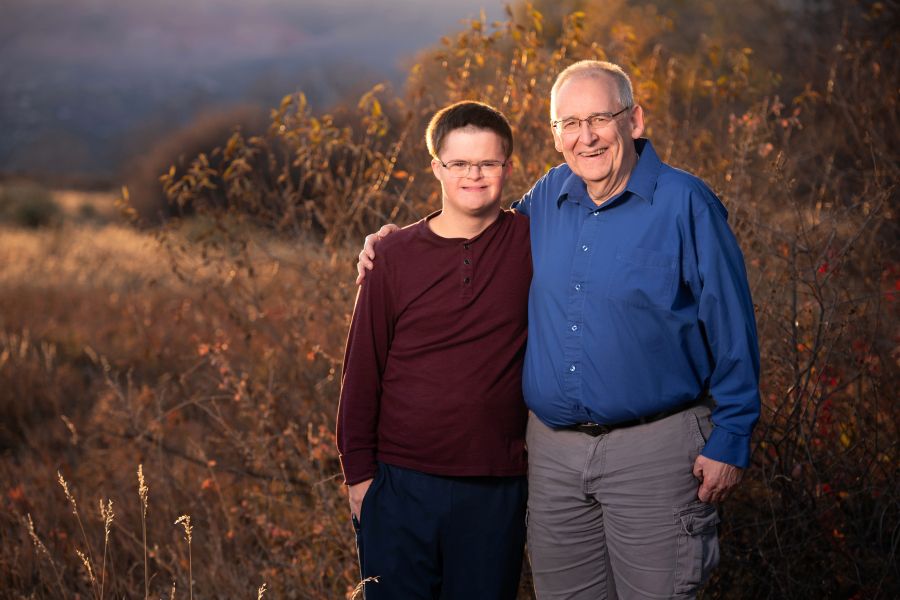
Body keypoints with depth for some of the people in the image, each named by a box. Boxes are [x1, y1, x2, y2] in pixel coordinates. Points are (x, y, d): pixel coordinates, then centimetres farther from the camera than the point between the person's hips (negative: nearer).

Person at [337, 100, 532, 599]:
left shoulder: (530, 241, -1)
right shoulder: (396, 257, -1)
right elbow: (361, 371, 3)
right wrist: (358, 472, 2)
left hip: (496, 488, 0)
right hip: (401, 485, 0)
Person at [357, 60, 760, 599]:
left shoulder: (685, 204, -8)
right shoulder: (547, 199, 7)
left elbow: (733, 332, -7)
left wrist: (730, 441, -9)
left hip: (652, 450, -5)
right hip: (554, 449, 5)